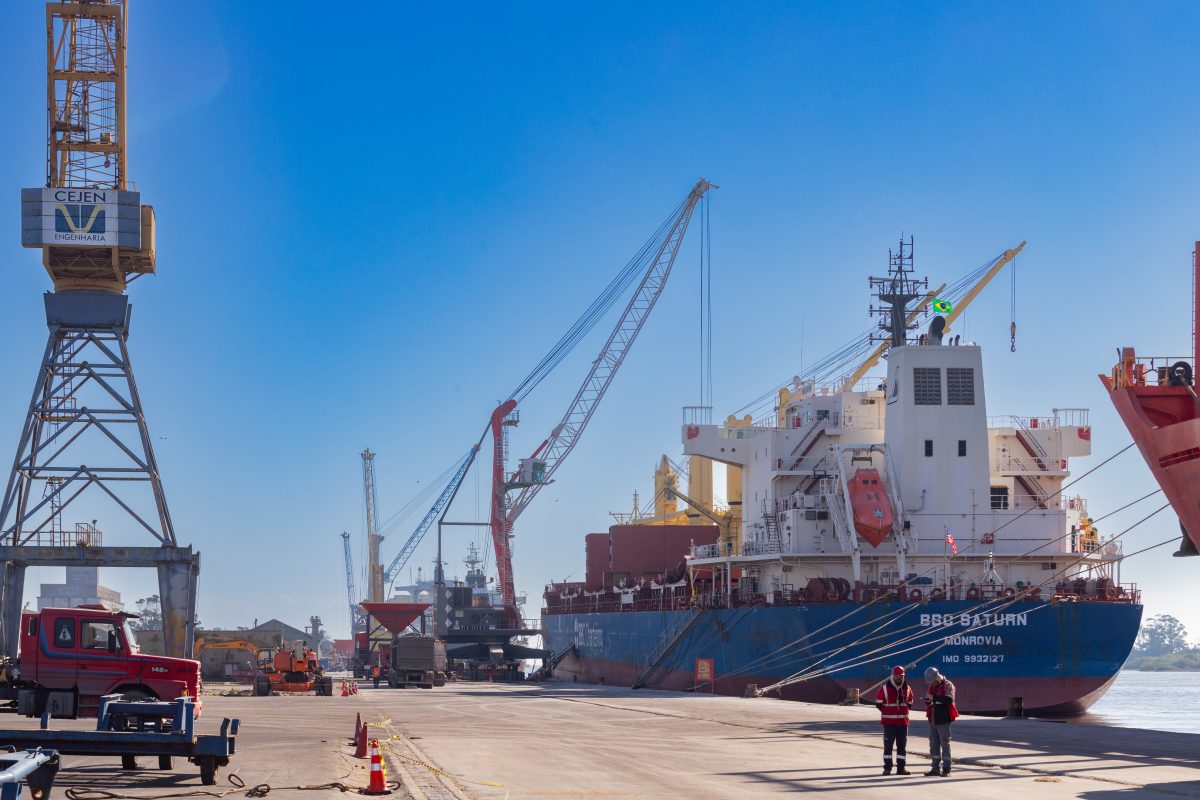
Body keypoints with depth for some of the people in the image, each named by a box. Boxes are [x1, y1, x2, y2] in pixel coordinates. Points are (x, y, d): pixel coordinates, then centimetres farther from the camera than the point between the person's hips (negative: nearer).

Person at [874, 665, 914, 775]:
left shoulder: (907, 689, 6)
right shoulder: (885, 688, -5)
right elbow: (878, 703, 0)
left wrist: (903, 711, 6)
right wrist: (888, 712, -1)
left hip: (903, 721, 4)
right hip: (889, 721, -4)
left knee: (902, 745, 7)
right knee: (888, 744, -1)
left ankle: (901, 768, 13)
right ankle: (887, 768, 3)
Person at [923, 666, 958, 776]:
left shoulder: (947, 685, -9)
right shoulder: (931, 687, 15)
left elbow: (949, 699, -25)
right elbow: (928, 701, 22)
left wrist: (934, 698, -24)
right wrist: (928, 700, -2)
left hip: (943, 720, -8)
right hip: (933, 721, 8)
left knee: (945, 744, -2)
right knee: (934, 745, 10)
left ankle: (946, 768, 3)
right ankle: (935, 768, 16)